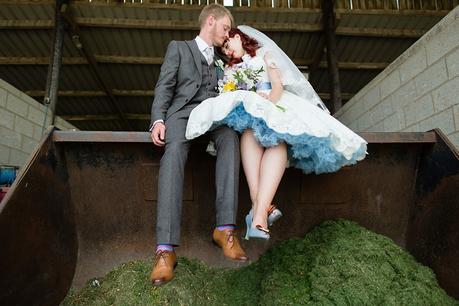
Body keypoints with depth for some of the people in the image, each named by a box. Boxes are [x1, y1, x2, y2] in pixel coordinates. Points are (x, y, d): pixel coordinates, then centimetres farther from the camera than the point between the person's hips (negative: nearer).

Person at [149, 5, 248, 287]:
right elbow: (164, 86, 8)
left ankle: (225, 228, -40)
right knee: (174, 151, -36)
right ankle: (166, 248, -43)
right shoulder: (178, 47, 22)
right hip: (182, 110, -3)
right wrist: (158, 120, -10)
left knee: (230, 137, -33)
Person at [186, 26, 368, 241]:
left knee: (277, 137, -37)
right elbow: (226, 96, 16)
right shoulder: (229, 69, 32)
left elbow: (278, 86, 7)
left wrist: (270, 100, -17)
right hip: (244, 109, 2)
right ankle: (262, 207, -54)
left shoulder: (265, 55, 23)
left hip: (274, 104, -1)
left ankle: (259, 213, -57)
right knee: (250, 128, -37)